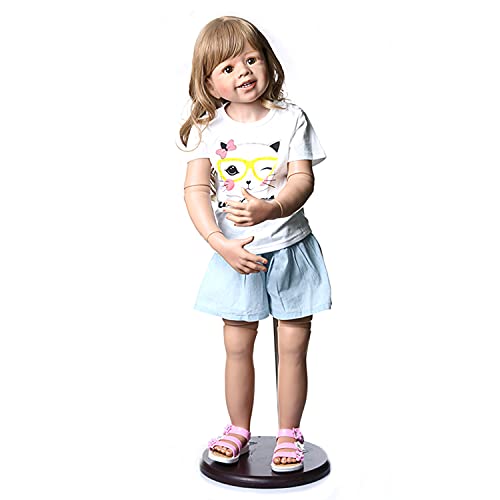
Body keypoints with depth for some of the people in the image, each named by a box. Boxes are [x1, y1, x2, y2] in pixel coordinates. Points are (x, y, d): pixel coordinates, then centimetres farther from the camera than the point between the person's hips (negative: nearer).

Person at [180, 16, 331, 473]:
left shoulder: (290, 118, -5)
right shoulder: (207, 127, -4)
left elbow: (303, 180, -13)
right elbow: (195, 190, -11)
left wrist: (269, 209, -33)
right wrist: (222, 244, -23)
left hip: (289, 250, 0)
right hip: (236, 254, 1)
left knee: (293, 348, 7)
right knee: (238, 347, 11)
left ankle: (289, 435, 25)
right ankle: (239, 430, 31)